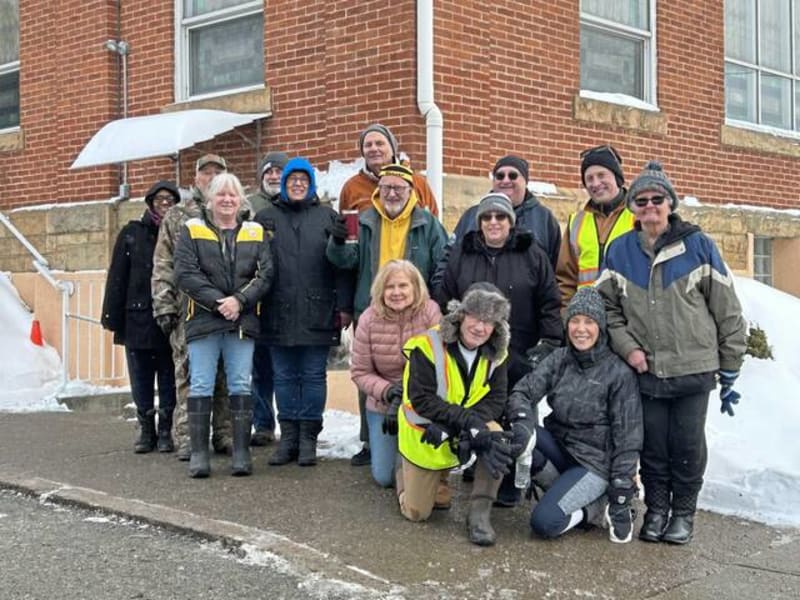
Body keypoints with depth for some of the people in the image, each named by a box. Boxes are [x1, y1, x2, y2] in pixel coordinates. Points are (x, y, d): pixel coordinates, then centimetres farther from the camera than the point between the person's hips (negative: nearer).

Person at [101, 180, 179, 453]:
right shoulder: (132, 234, 6)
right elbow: (117, 277, 5)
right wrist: (113, 316, -1)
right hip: (137, 318, 1)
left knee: (169, 379, 5)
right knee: (141, 379, 7)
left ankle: (165, 431, 16)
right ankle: (146, 431, 18)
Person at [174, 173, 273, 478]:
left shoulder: (255, 233, 12)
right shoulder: (192, 230, 6)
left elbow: (265, 274, 2)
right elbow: (185, 274, -5)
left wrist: (239, 301, -13)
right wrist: (218, 302, -14)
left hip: (242, 322, 2)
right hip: (203, 320, -1)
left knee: (241, 385, 2)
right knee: (200, 386, -1)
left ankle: (242, 452, 7)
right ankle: (198, 453, 4)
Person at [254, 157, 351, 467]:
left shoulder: (327, 217, 6)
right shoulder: (266, 217, 8)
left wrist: (343, 305, -4)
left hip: (317, 314, -1)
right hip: (278, 314, 1)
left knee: (314, 376, 4)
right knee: (284, 377, 7)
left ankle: (308, 438, 12)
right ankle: (288, 437, 15)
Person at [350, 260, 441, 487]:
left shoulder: (430, 313, -17)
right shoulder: (369, 319, -10)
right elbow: (360, 372, -6)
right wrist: (388, 391, -23)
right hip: (382, 406, 2)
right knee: (384, 477, 7)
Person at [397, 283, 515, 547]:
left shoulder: (495, 353, -9)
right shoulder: (427, 346, -23)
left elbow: (496, 399, -13)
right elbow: (421, 399, -25)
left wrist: (458, 428, -29)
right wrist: (466, 419, -35)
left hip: (472, 426, 3)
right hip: (425, 435, -3)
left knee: (497, 441, -31)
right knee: (416, 512, 4)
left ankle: (479, 512, -15)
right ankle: (406, 470, 36)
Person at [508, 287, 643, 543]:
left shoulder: (619, 372, -10)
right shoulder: (559, 359, 3)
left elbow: (627, 436, -9)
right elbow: (523, 392, -5)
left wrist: (621, 489, -12)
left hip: (594, 462, -5)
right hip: (558, 447, 5)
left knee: (544, 522, -25)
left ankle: (592, 508, 4)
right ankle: (565, 491, -7)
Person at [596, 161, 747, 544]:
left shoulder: (697, 246, -4)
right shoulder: (620, 251, 4)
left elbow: (727, 310, -1)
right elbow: (607, 304, 9)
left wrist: (730, 369, 0)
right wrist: (627, 346, -6)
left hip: (694, 369, -2)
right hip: (645, 370, 2)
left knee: (688, 445, 6)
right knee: (652, 446, 10)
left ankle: (683, 512, 24)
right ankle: (656, 509, 28)